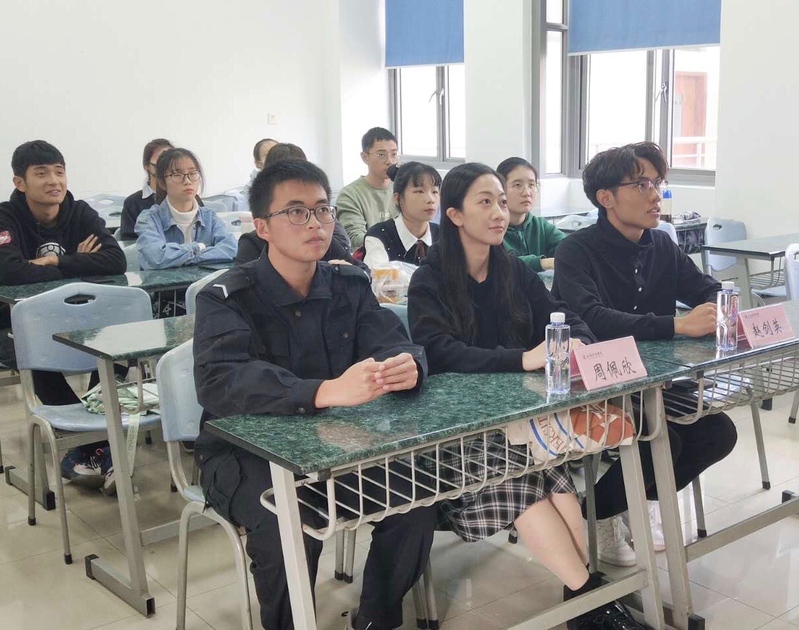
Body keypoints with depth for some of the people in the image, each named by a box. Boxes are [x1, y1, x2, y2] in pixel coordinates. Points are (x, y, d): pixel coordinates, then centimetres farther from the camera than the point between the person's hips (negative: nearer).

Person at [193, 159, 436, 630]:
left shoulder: (351, 285, 1)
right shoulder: (228, 298, -17)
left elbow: (394, 343, -10)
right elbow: (219, 384, -34)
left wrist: (407, 366, -37)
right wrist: (325, 392, -49)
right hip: (245, 452, -4)